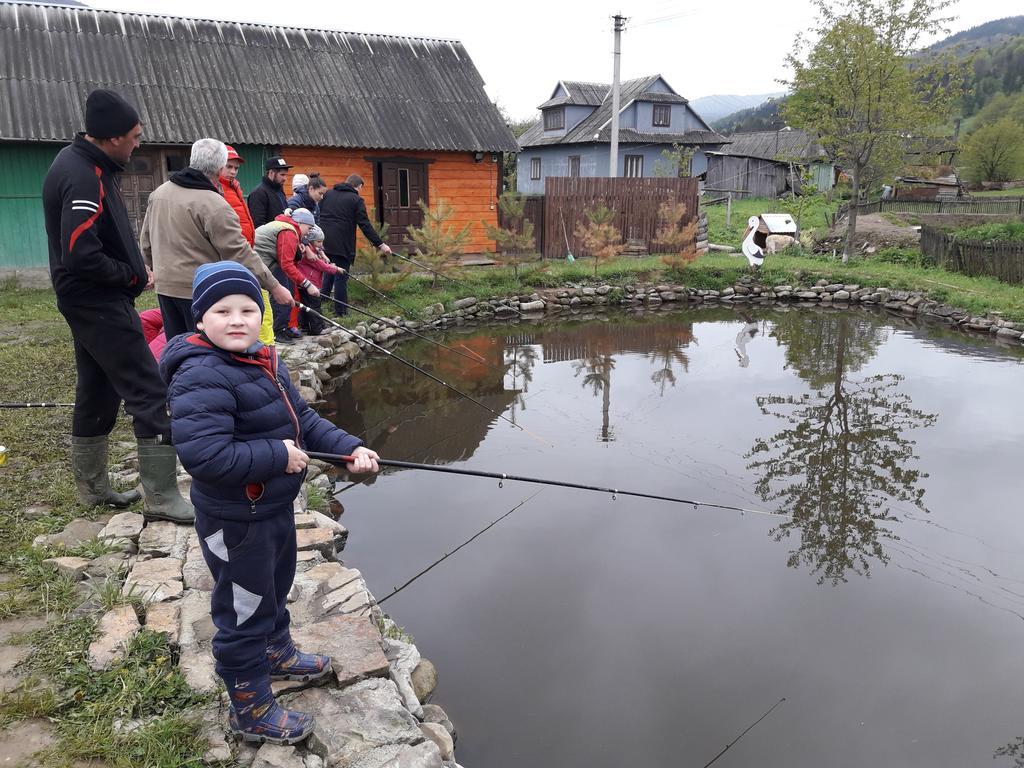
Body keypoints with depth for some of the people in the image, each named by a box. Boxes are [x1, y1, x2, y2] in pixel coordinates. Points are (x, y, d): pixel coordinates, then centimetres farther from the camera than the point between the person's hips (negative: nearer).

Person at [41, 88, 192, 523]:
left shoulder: (84, 165, 11)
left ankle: (93, 488, 29)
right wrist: (134, 277, -13)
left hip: (91, 302, 10)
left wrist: (134, 269, 4)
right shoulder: (84, 177, -21)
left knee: (98, 393, 17)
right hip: (100, 304, -10)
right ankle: (161, 497, -2)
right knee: (149, 394, -7)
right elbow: (81, 255, -26)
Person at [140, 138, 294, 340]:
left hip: (165, 286, 8)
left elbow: (145, 240, 17)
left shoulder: (158, 193, 8)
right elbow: (240, 254, -19)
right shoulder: (214, 205, -18)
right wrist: (274, 287, -14)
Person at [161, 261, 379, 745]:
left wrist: (349, 448, -7)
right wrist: (278, 456, -27)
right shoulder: (202, 377, -27)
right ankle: (251, 710, 28)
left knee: (275, 588, 29)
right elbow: (203, 454, -36)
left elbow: (302, 418, 6)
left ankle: (277, 654, 55)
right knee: (244, 611, 8)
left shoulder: (263, 362, 3)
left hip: (275, 507, 9)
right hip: (236, 522, -9)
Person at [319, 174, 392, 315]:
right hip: (341, 245, -5)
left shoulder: (328, 193, 14)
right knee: (341, 277, 1)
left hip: (322, 241, 5)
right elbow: (365, 225, -7)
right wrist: (380, 244, -5)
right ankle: (341, 312, 5)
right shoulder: (356, 200, -1)